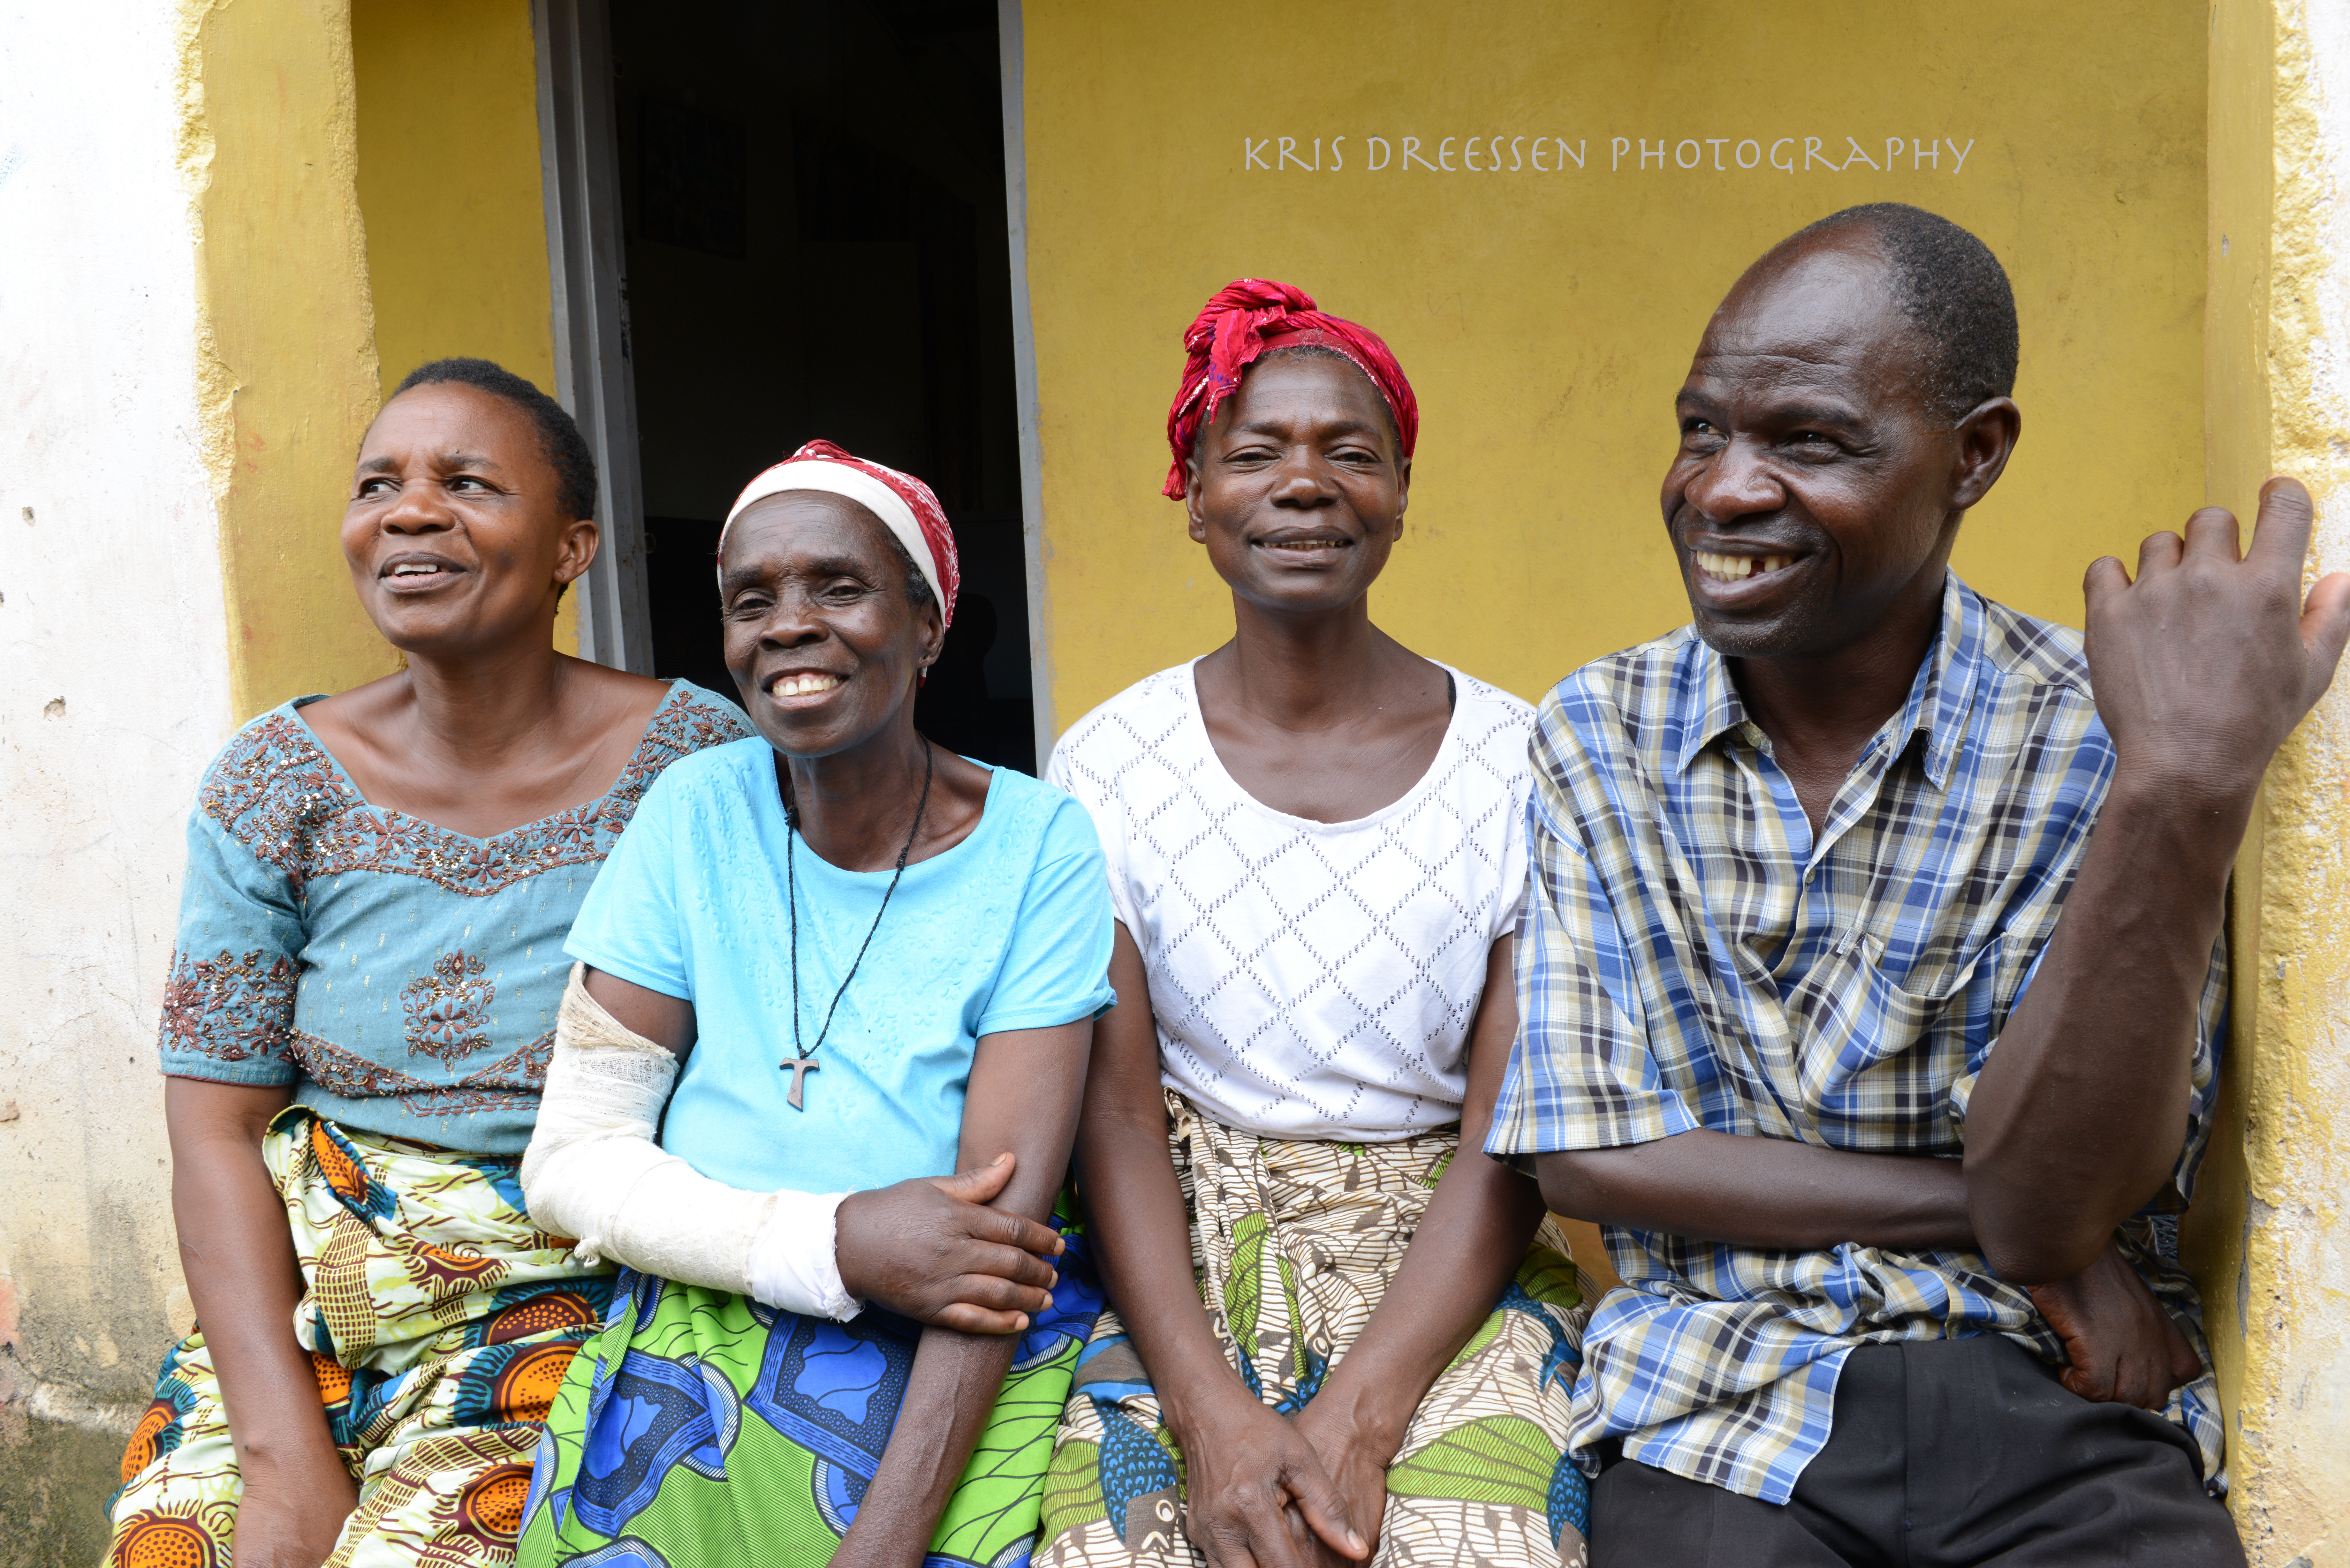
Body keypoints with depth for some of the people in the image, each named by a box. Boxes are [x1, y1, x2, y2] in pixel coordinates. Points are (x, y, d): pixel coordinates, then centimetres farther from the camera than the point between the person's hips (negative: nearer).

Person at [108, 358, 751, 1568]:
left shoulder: (700, 758, -8)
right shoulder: (275, 783, 0)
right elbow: (218, 1131, -1)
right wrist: (286, 1452, -10)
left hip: (573, 1282, -3)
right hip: (299, 1283, 3)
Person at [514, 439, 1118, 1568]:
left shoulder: (1037, 844, -8)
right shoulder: (698, 810, -2)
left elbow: (1005, 1220, -14)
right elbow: (569, 1160, -2)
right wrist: (836, 1244, -17)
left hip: (966, 1362, -1)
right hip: (698, 1334, 2)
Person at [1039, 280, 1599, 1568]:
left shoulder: (1515, 764, -4)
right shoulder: (1110, 764, -2)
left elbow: (1512, 1136, -6)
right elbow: (1117, 1117, -5)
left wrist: (1356, 1422, -18)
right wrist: (1215, 1411, -18)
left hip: (1443, 1265, 0)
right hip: (1178, 1264, 1)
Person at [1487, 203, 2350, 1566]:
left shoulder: (2097, 739, -6)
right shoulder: (1600, 737, -1)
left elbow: (2045, 1202, -14)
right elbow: (1589, 1156, -5)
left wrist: (2187, 791, -24)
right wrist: (1985, 1214, -9)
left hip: (2061, 1401, 0)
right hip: (1722, 1399, 0)